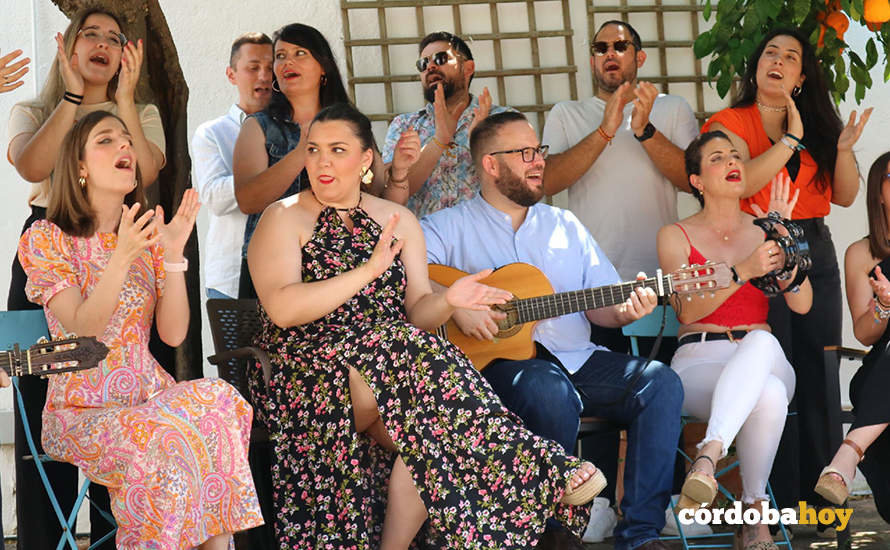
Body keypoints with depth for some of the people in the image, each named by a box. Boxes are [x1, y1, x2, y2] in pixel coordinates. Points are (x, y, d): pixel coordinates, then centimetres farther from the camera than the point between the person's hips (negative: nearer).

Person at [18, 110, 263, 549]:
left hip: (148, 395, 4)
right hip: (80, 410, -4)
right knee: (163, 438, -35)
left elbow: (173, 334, 2)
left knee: (218, 402, -28)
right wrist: (122, 258, -27)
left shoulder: (146, 236, 12)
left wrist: (174, 255, -11)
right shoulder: (45, 239, -2)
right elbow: (81, 332, -15)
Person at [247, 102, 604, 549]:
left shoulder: (398, 221, 17)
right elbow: (282, 309, -14)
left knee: (429, 422, -32)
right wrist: (368, 270, -19)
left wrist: (446, 301, -16)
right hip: (309, 374, -4)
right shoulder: (285, 219, 4)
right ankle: (539, 472, -29)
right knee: (417, 360, -33)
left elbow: (419, 312, 8)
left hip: (396, 359, 4)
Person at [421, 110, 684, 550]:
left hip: (576, 359, 5)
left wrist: (625, 311, -6)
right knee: (551, 392, -38)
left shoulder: (565, 225, 21)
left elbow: (600, 303, 17)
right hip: (499, 362, -5)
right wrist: (454, 303, -23)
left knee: (660, 382, -19)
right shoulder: (452, 227, 6)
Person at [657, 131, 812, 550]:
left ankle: (707, 459, -50)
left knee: (762, 342, -41)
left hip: (764, 358, 2)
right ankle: (756, 515, -36)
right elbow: (687, 311, -5)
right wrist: (743, 271, -18)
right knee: (769, 395, -40)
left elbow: (801, 304, 3)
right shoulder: (675, 236, 10)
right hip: (698, 361, -2)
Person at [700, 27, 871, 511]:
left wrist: (843, 148, -6)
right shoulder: (730, 123, 1)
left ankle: (821, 492, 12)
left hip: (815, 254, 5)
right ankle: (780, 501, 3)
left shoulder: (817, 125, 15)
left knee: (818, 379, 5)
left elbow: (845, 196, 10)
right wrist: (790, 140, -18)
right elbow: (740, 182, -17)